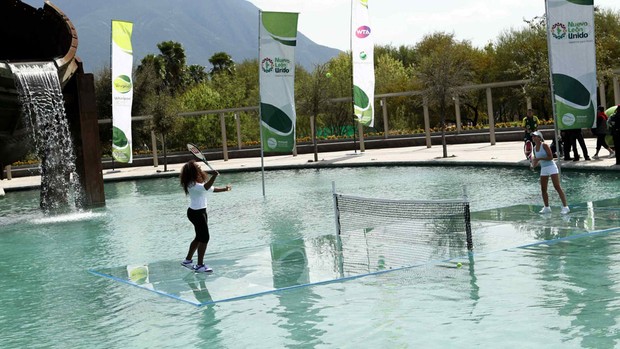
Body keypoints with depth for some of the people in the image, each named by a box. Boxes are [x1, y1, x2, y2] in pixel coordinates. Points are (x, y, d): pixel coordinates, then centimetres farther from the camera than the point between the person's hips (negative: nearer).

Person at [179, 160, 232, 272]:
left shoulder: (198, 182, 9)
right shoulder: (193, 185, -22)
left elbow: (211, 189, 22)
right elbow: (206, 187, -42)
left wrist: (224, 189, 20)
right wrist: (214, 177, -53)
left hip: (200, 212, 10)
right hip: (196, 213, -10)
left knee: (199, 238, 19)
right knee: (204, 238, -4)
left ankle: (188, 260, 31)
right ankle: (199, 265, 5)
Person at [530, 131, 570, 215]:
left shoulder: (544, 145, -11)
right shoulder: (534, 148, 9)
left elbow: (550, 157, -17)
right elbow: (536, 160, 16)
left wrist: (540, 158, -22)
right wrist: (534, 164, -5)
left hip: (551, 167, -7)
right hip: (543, 169, 7)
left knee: (557, 187, -11)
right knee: (543, 189, 5)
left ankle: (565, 207, -11)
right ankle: (547, 208, 16)